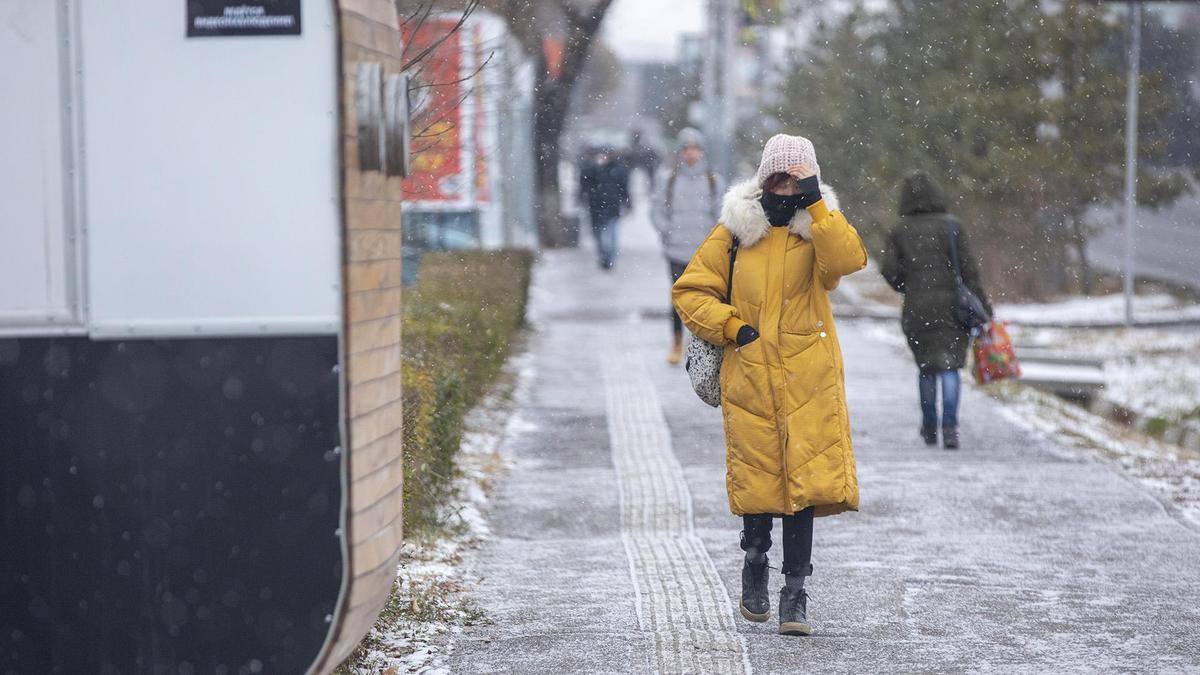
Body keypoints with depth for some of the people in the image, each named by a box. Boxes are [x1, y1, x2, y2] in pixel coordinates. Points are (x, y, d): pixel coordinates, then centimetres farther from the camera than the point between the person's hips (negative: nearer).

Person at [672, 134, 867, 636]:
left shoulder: (821, 228, 4)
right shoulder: (735, 231, 4)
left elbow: (847, 260, -19)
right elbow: (690, 291, 7)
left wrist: (817, 205, -20)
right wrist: (732, 327, -5)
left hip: (808, 378, -1)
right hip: (750, 376, 1)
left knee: (805, 478, -7)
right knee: (756, 476, 5)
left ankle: (795, 590, 0)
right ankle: (755, 561, 32)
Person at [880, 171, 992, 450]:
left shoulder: (900, 230, 2)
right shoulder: (950, 225, -2)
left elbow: (890, 270, -3)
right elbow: (968, 267, -5)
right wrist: (982, 305, -1)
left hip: (916, 309, 2)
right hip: (951, 306, -2)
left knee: (926, 368, 15)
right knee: (950, 365, 0)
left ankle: (929, 429, 23)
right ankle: (950, 428, -13)